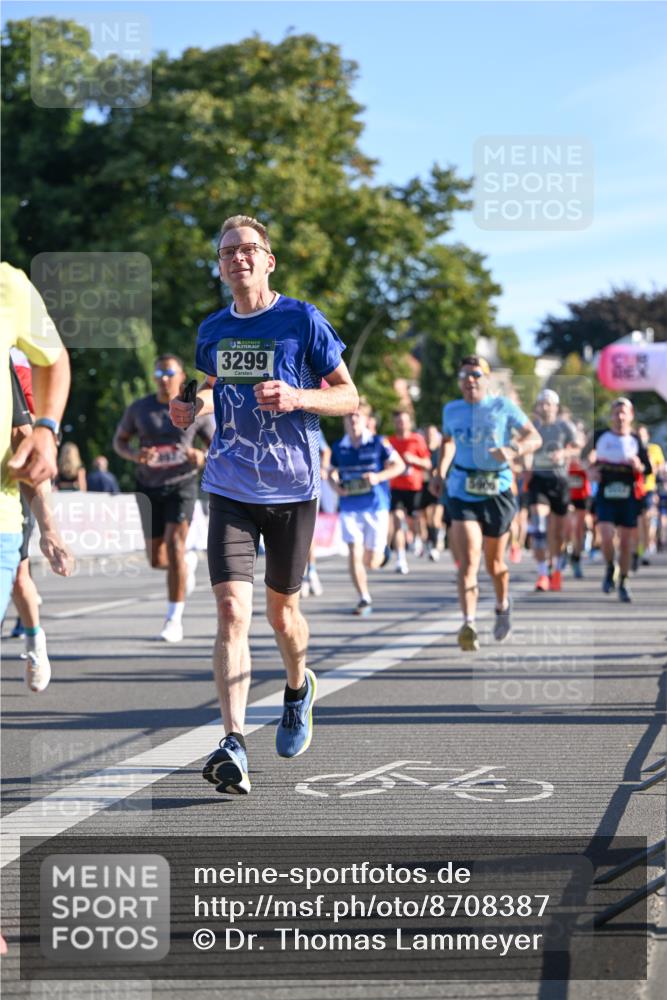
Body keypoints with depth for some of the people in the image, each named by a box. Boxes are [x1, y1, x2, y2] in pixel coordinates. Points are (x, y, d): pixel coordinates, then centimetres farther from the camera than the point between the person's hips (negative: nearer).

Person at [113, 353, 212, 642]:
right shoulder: (139, 408, -1)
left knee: (174, 546, -21)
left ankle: (174, 619, -13)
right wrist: (134, 454, -15)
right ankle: (189, 561, 44)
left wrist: (202, 457, -18)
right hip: (149, 488, 3)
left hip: (181, 485, -3)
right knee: (157, 560, 7)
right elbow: (119, 440, 8)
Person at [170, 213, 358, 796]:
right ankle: (233, 747, -19)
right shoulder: (212, 331, 8)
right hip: (230, 488, 2)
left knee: (282, 612, 12)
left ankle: (299, 690, 45)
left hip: (291, 488, -2)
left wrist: (296, 397, -20)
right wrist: (194, 410, 3)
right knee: (232, 611, -14)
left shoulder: (303, 321, -5)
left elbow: (349, 398, -1)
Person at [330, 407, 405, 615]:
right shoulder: (339, 448, 5)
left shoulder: (378, 444, -3)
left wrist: (378, 477, -18)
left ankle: (380, 551, 42)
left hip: (376, 506, -2)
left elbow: (399, 465, -2)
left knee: (371, 562, 3)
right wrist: (335, 484, -5)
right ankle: (364, 599, -5)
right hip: (350, 508, 2)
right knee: (354, 553, -13)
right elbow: (333, 472, 18)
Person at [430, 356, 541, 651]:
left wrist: (513, 450, -21)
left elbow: (534, 438, -1)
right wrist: (440, 471, 13)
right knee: (468, 560, -17)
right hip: (462, 492, 1)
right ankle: (468, 624, -27)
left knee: (494, 562, 12)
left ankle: (502, 605, 42)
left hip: (497, 491, -1)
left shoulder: (503, 406, -1)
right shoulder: (451, 410, 8)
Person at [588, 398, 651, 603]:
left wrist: (638, 466, -18)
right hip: (605, 495, 0)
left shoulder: (636, 440, 2)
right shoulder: (600, 436, 3)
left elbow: (648, 468, 4)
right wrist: (593, 468, 0)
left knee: (626, 541, 5)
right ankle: (610, 569, 14)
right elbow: (591, 457, 20)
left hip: (628, 496, 0)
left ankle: (623, 582, 21)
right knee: (606, 536, -16)